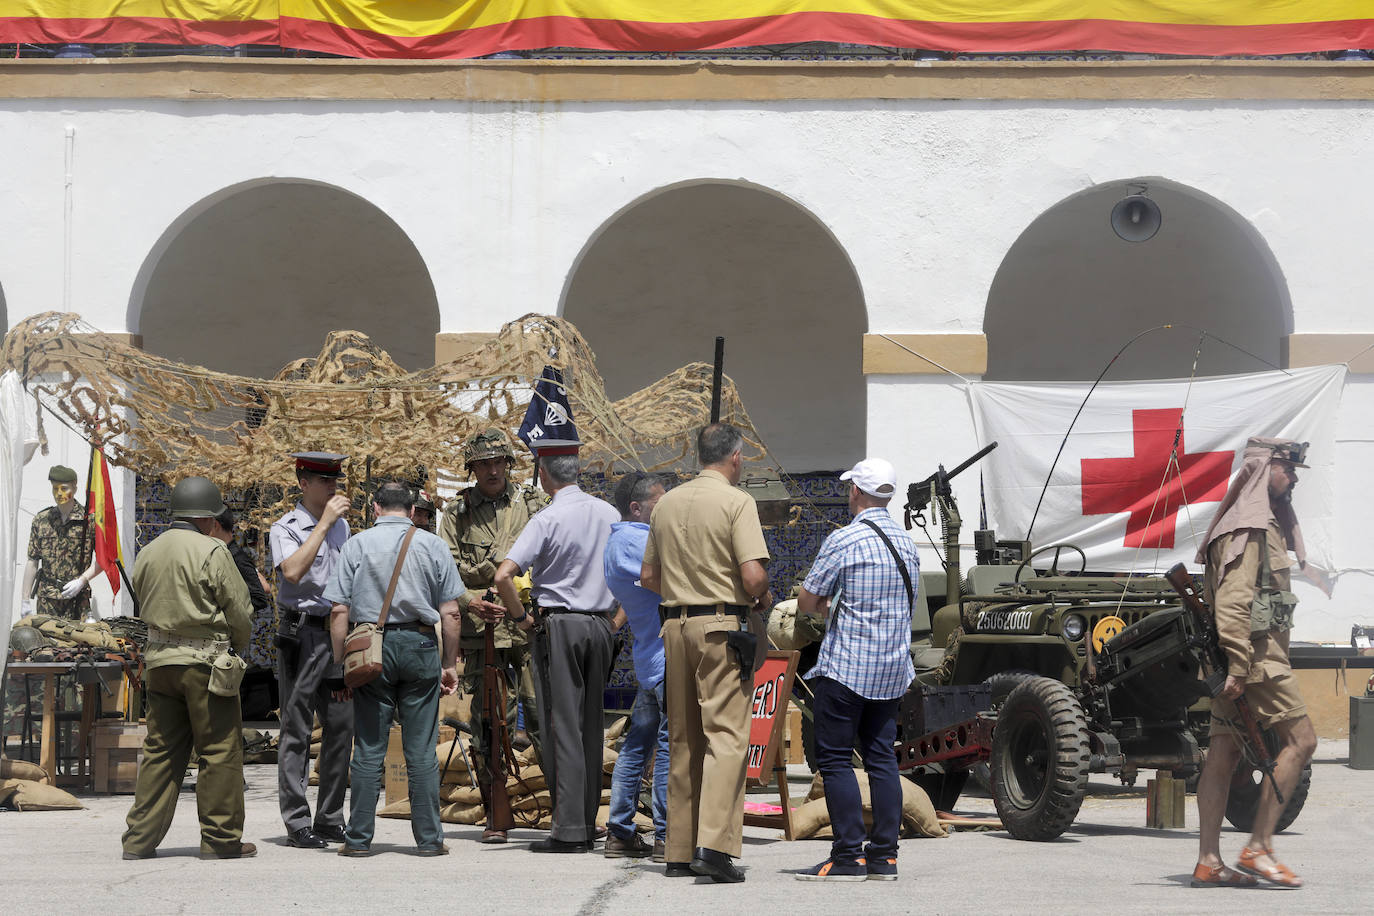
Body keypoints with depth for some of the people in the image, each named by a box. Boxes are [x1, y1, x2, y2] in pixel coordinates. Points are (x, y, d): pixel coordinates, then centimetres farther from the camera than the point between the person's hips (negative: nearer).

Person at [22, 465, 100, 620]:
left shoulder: (89, 519, -1)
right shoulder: (41, 520, 8)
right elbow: (32, 562, 11)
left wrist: (82, 580, -12)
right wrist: (26, 600, 8)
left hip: (78, 600, -2)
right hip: (46, 600, 2)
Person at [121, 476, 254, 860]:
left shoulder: (147, 554, 9)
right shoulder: (211, 552, -11)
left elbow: (145, 607, 14)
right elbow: (239, 611, -8)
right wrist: (236, 647, 10)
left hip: (158, 659, 6)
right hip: (204, 660, -6)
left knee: (160, 749, 11)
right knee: (220, 749, 1)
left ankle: (140, 838, 9)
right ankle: (221, 838, 3)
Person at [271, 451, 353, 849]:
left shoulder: (341, 526, 16)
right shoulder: (286, 528, -5)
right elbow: (293, 571, -23)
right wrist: (324, 522, -20)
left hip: (337, 631, 6)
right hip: (302, 632, -6)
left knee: (341, 726, 5)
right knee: (297, 730, -4)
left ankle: (330, 820, 13)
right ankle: (297, 824, -3)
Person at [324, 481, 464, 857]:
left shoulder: (357, 545, 3)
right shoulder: (433, 545, 5)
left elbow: (339, 610, -1)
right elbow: (450, 611, 3)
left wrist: (340, 664, 4)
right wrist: (450, 664, 9)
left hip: (371, 649, 0)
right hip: (420, 645, 0)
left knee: (369, 748, 3)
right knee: (421, 749, 3)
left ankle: (359, 839, 3)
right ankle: (429, 839, 4)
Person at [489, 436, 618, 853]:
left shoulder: (548, 519, -11)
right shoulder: (608, 514, 8)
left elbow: (503, 576, -19)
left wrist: (521, 616, -5)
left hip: (560, 624, -6)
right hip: (601, 625, 6)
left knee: (563, 726, -5)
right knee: (591, 725, 10)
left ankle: (569, 829, -9)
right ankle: (588, 825, 13)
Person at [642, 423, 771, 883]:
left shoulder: (666, 504, 13)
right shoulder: (736, 502, -7)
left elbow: (647, 577, 16)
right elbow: (753, 576, -15)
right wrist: (762, 598, 5)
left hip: (675, 624, 6)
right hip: (723, 625, -6)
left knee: (683, 739, 11)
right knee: (726, 734, -9)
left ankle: (679, 850, 13)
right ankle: (714, 844, -22)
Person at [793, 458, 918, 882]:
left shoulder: (843, 541, -12)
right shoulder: (905, 542, 12)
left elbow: (806, 602, -7)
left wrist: (822, 606, 17)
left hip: (845, 668, -7)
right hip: (892, 669, 7)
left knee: (835, 759, -3)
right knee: (881, 758, 9)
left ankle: (848, 856, -8)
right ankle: (884, 855, 7)